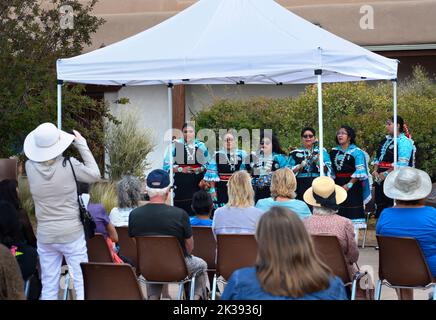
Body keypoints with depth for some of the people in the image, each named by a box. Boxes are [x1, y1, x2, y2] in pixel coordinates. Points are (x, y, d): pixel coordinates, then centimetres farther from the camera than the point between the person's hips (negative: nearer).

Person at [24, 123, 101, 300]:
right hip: (72, 235, -3)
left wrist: (43, 144, 7)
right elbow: (95, 175, -2)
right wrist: (81, 144, 0)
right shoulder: (68, 165, -16)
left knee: (49, 287, 11)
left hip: (45, 237, 3)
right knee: (82, 284, 4)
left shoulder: (30, 166, -7)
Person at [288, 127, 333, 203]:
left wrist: (319, 162, -13)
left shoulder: (321, 151, 12)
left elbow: (328, 170, 3)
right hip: (301, 187, 0)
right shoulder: (295, 153, 13)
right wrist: (300, 166, -11)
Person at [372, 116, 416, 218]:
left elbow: (401, 164, -18)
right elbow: (377, 157, 18)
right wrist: (375, 170, 0)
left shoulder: (404, 142, -9)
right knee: (380, 204, 10)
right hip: (381, 179, 8)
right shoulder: (386, 140, 16)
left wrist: (386, 173, -18)